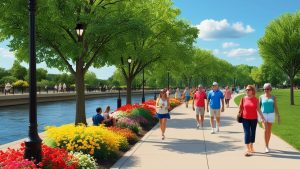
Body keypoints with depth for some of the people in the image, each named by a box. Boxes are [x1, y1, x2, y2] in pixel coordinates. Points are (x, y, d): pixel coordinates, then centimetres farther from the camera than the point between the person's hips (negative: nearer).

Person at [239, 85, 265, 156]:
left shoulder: (256, 99, -2)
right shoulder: (243, 98, -1)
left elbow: (258, 109, -2)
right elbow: (241, 108, 5)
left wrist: (262, 117, -9)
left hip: (254, 119, 1)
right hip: (245, 119, -1)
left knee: (253, 133, 12)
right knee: (247, 133, -7)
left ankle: (251, 147, 31)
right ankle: (247, 149, -9)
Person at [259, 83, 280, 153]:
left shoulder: (273, 97, 2)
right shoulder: (261, 97, 1)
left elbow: (275, 107, 2)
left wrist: (278, 116, -3)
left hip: (271, 114, 1)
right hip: (263, 114, -1)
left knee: (269, 131, 7)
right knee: (266, 130, -13)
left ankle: (267, 145, 23)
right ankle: (266, 147, -8)